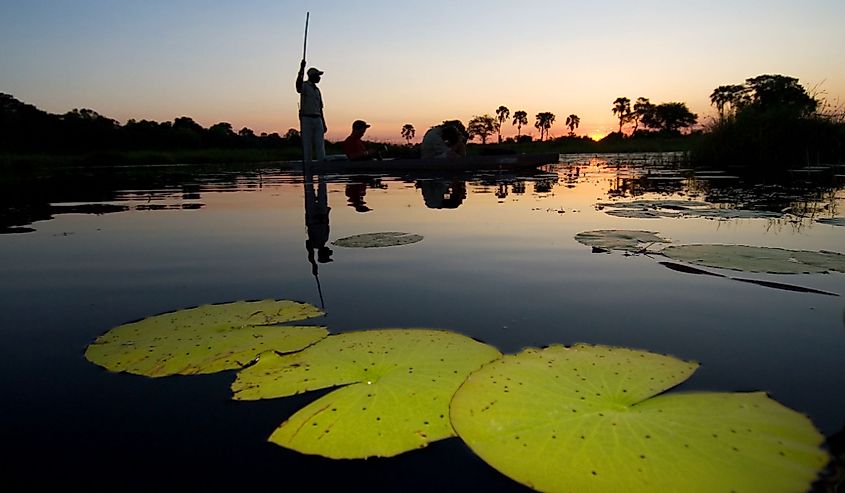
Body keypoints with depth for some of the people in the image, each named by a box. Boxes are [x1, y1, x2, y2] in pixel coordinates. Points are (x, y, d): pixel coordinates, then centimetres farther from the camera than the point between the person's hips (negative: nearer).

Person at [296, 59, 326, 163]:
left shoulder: (317, 89, 21)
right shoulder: (304, 86, -1)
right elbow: (298, 85, -28)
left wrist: (323, 123, 19)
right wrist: (302, 69, -38)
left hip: (318, 119, 7)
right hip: (306, 119, -6)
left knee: (320, 146, 3)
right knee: (307, 146, -5)